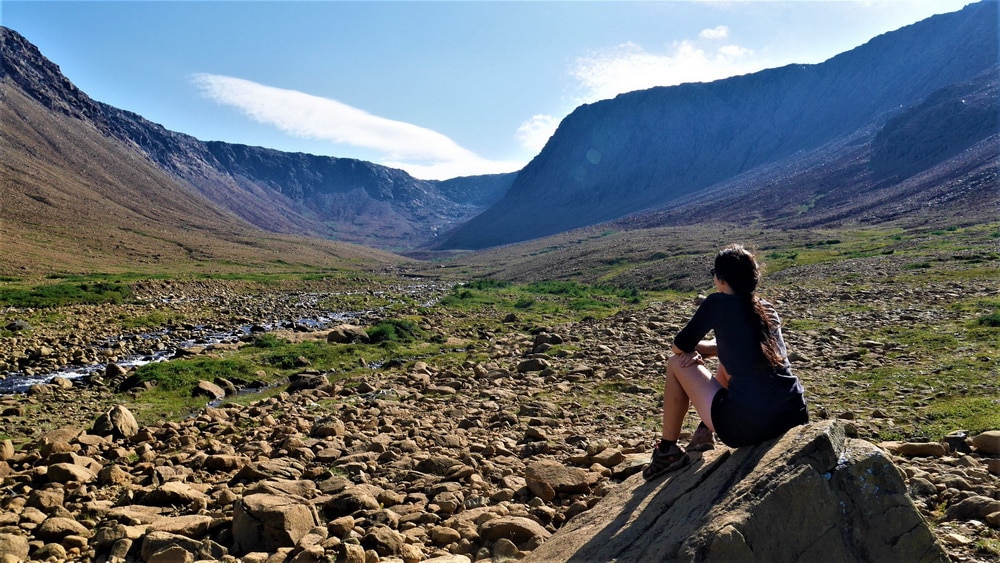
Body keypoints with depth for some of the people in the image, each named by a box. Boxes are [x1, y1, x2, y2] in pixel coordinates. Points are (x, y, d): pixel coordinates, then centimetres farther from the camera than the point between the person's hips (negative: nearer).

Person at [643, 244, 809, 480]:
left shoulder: (718, 302, -4)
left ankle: (667, 451, 22)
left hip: (747, 426, -7)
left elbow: (680, 346, 5)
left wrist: (694, 349, 26)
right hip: (794, 417, 7)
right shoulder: (768, 309, 14)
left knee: (676, 364, 14)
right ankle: (705, 432, 36)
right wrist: (702, 350, 13)